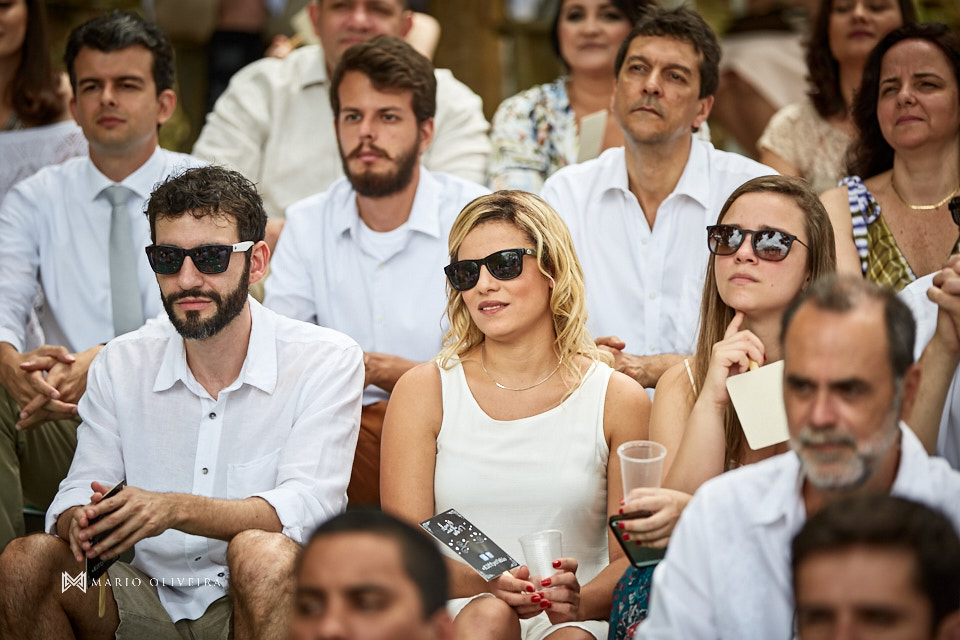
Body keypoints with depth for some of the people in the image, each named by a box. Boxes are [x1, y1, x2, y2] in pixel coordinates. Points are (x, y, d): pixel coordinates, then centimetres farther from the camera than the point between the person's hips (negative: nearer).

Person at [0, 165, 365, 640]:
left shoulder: (327, 360, -6)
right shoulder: (119, 365, 7)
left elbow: (308, 505, -18)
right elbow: (79, 493, 3)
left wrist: (175, 510, -34)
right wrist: (81, 522, -25)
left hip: (265, 600, -3)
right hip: (152, 599, 4)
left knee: (261, 554, -36)